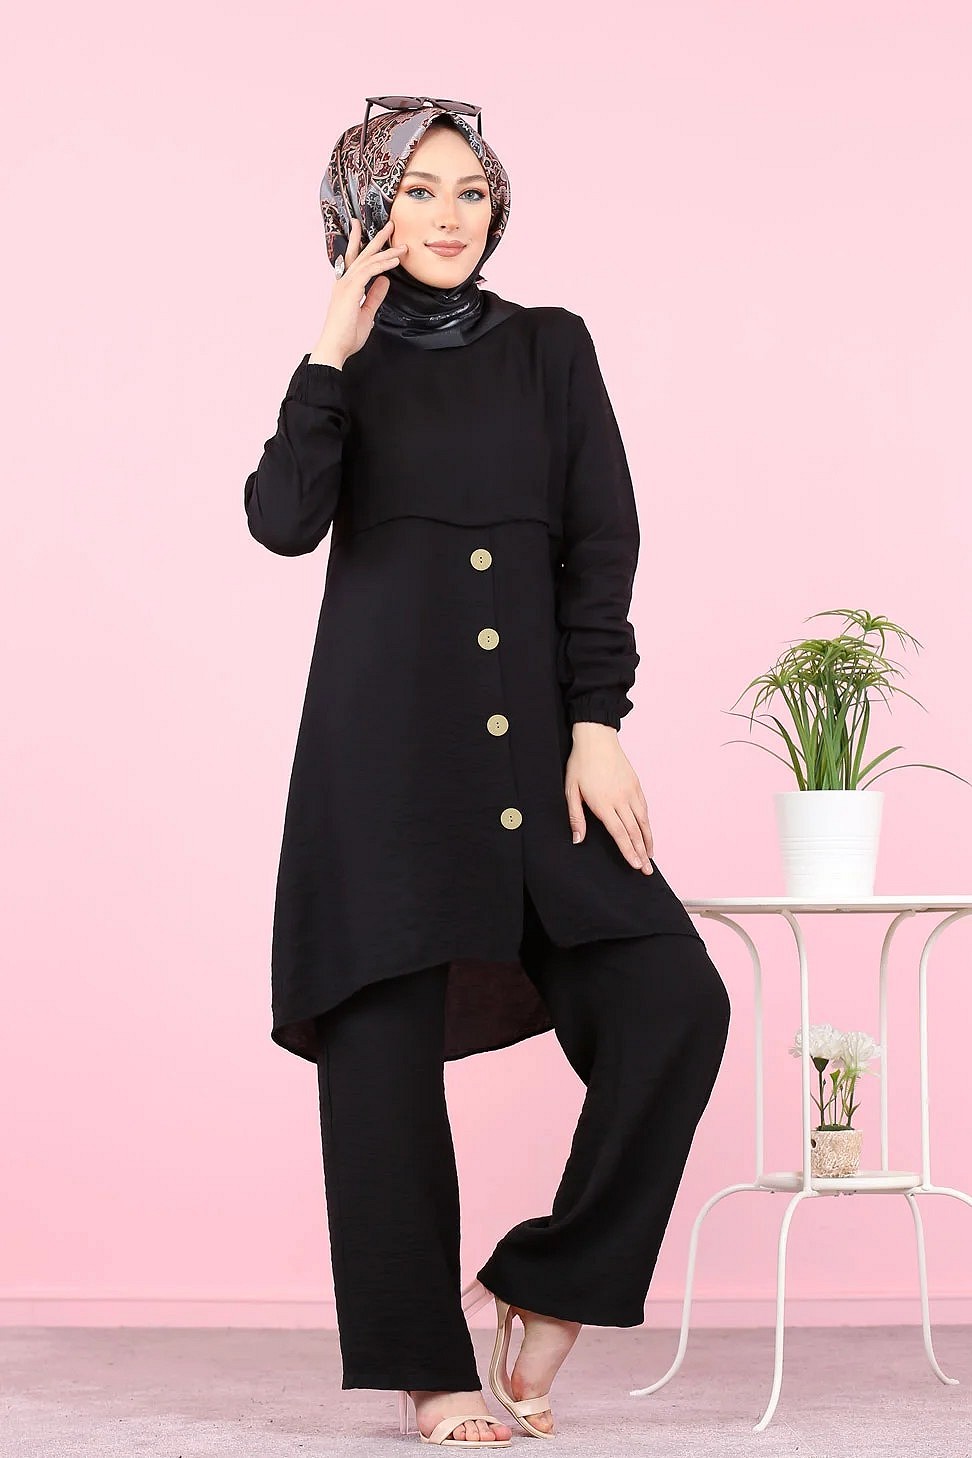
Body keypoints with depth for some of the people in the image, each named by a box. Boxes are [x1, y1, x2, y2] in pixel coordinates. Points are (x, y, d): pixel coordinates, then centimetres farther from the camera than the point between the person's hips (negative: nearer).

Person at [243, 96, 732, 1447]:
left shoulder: (549, 348, 13)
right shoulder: (344, 368, 10)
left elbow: (602, 541, 5)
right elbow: (283, 521, -7)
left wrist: (597, 725, -4)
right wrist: (332, 358, -9)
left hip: (536, 737, 2)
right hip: (384, 736, -2)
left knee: (674, 999, -13)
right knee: (386, 1043, -4)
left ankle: (553, 1293, 1)